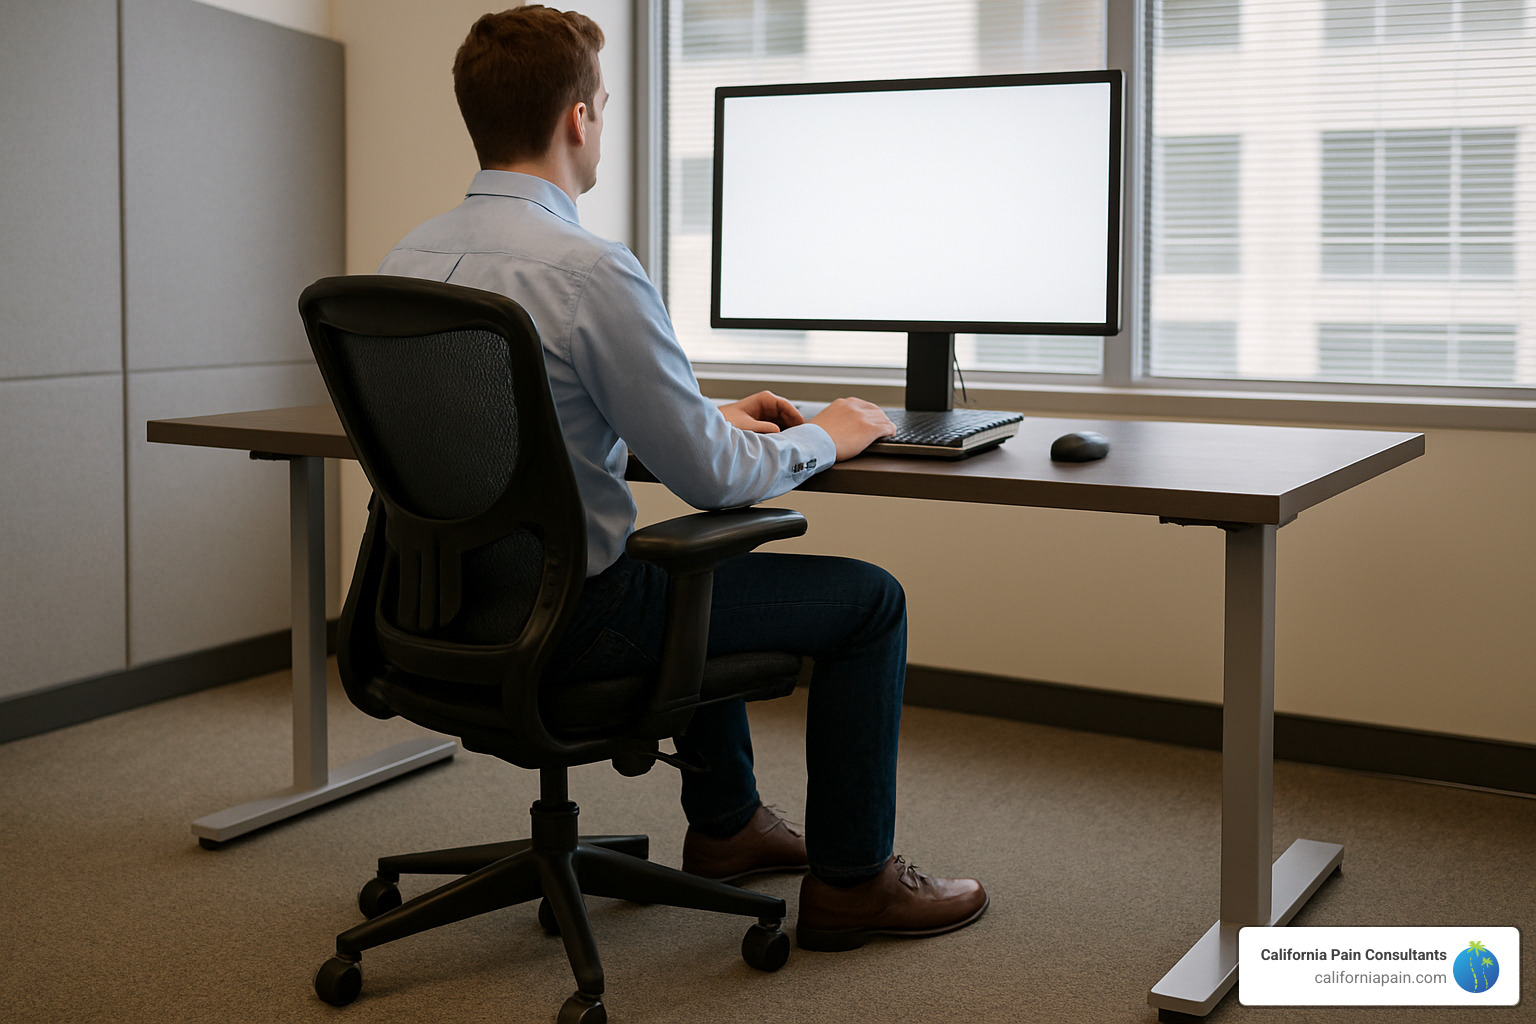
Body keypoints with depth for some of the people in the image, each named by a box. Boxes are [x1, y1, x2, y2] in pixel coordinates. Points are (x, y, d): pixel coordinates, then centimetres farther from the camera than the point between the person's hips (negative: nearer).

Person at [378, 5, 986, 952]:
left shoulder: (407, 259, 3)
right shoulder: (589, 268, -24)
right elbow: (709, 478, -20)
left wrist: (715, 420, 18)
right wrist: (820, 439, 0)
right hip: (572, 617, -9)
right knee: (870, 597, 6)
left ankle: (725, 821, 46)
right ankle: (852, 881, 18)